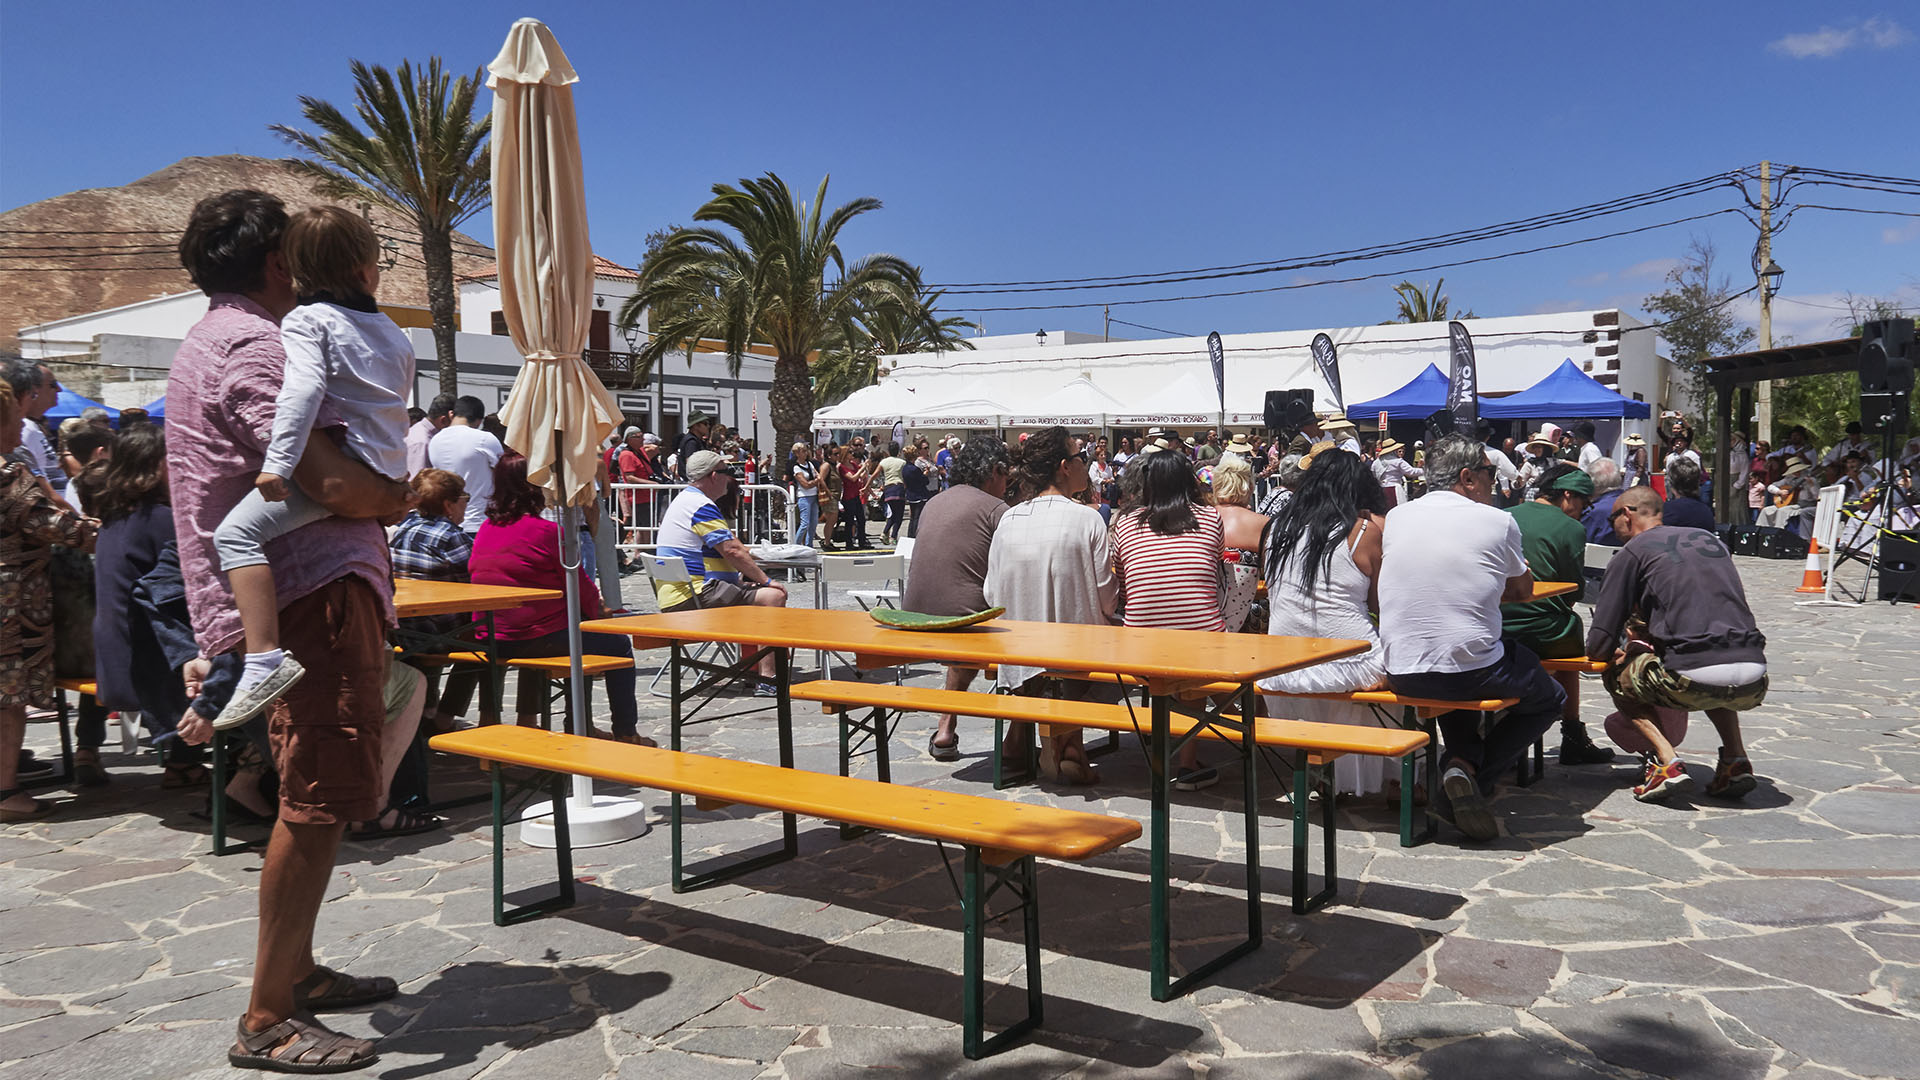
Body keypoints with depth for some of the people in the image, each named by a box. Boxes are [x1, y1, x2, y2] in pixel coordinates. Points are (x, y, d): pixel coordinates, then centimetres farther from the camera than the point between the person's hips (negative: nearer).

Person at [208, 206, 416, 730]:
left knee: (237, 531, -19)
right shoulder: (393, 332, 19)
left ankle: (266, 658, -35)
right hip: (389, 470, 9)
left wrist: (278, 463, -26)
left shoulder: (305, 320, -3)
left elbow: (303, 391, -20)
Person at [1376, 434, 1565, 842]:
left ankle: (1463, 761, 16)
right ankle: (1471, 775, 3)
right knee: (1549, 698, 23)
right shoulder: (1498, 522, -4)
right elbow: (1523, 590, 11)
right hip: (1472, 671, -5)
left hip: (1401, 675, 5)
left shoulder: (1396, 518, 6)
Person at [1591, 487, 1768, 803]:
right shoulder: (1710, 539, 24)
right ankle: (1736, 760, 20)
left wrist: (1620, 653, 28)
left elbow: (1599, 645, 4)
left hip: (1694, 682, -6)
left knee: (1618, 677, 21)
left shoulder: (1631, 554, 6)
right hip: (1754, 686, 6)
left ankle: (1667, 764, 1)